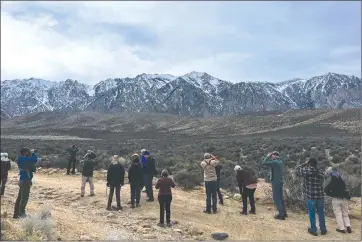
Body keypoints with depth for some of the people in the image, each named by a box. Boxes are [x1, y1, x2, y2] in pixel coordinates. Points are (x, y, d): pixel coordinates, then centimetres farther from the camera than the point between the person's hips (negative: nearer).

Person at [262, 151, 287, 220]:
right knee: (280, 197, 17)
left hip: (276, 182, -9)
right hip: (280, 181, 9)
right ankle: (284, 213, 25)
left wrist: (268, 156, -5)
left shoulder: (274, 162, -18)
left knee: (276, 198, -3)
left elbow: (264, 163, -16)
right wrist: (269, 157, 15)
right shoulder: (280, 162, 9)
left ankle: (281, 215, -3)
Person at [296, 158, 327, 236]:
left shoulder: (306, 171, -13)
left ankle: (313, 230, 18)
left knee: (312, 213, 9)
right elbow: (322, 181, 13)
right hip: (320, 195, 3)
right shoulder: (320, 172, 0)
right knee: (321, 213, 16)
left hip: (310, 196, -3)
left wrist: (305, 164, 8)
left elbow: (297, 169, 4)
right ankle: (323, 229, 26)